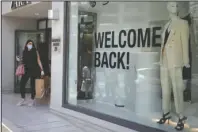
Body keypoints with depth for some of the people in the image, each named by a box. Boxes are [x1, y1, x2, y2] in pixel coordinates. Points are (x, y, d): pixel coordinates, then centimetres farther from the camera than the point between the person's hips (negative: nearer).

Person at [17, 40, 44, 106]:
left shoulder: (35, 52, 0)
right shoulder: (24, 52, 9)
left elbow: (38, 61, -2)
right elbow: (23, 61, 17)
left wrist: (41, 70, -7)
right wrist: (19, 60, -2)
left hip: (34, 70, -3)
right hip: (26, 70, 3)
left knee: (32, 84, 2)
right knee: (22, 84, -5)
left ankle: (32, 100, 16)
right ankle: (23, 99, 10)